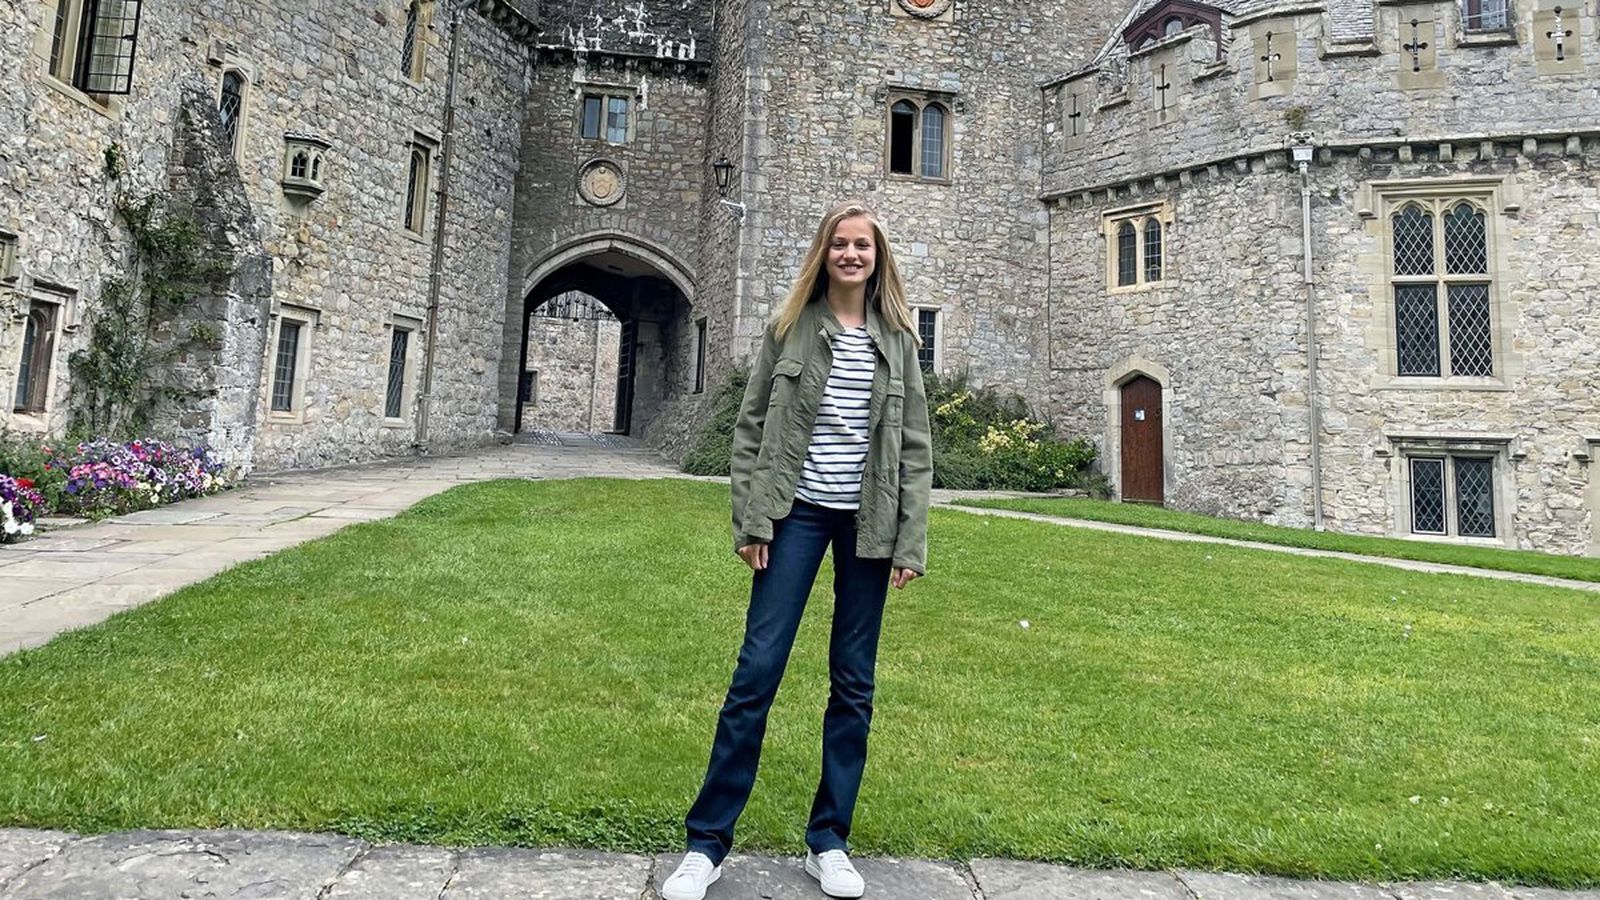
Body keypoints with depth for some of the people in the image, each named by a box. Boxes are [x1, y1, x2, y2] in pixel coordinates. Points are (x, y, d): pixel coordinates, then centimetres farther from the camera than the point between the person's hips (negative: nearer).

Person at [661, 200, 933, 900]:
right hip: (798, 510, -2)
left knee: (853, 683, 8)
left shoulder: (897, 338, 7)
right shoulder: (792, 326, 3)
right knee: (757, 670, -4)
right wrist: (750, 520, -6)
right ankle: (707, 841, 10)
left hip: (868, 521, 2)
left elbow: (914, 445, 5)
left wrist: (910, 543, -1)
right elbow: (751, 426, 2)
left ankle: (828, 841, 23)